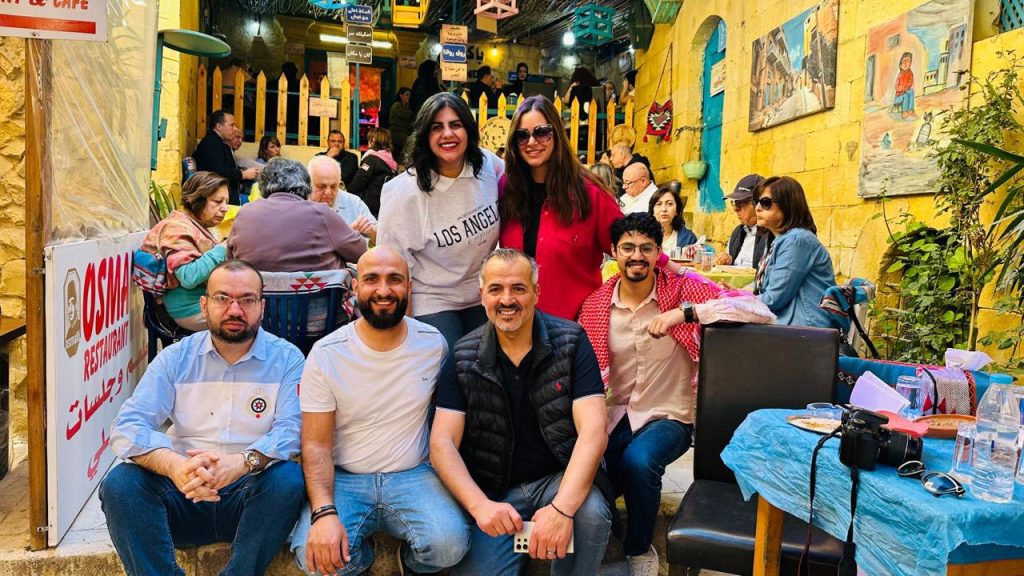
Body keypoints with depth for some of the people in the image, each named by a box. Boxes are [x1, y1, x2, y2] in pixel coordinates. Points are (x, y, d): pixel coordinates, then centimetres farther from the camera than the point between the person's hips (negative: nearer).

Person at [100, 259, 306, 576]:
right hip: (182, 492, 2)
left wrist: (243, 462, -36)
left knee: (288, 478, -32)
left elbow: (292, 431, -14)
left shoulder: (286, 358, -1)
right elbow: (127, 427, -7)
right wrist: (175, 466, -29)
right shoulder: (176, 357, 5)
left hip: (253, 495, -2)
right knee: (119, 483, -22)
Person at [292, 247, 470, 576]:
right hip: (343, 478, 0)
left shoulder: (433, 343, -2)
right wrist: (324, 513, -24)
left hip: (414, 475, 1)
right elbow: (316, 444, -8)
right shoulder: (326, 353, -7)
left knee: (449, 544, -28)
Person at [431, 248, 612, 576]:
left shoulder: (570, 342, -8)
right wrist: (480, 505, -26)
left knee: (591, 513, -30)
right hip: (491, 491, 1)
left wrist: (562, 507, -31)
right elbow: (443, 443, -8)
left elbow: (593, 430, -16)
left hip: (560, 478, 0)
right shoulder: (463, 358, -3)